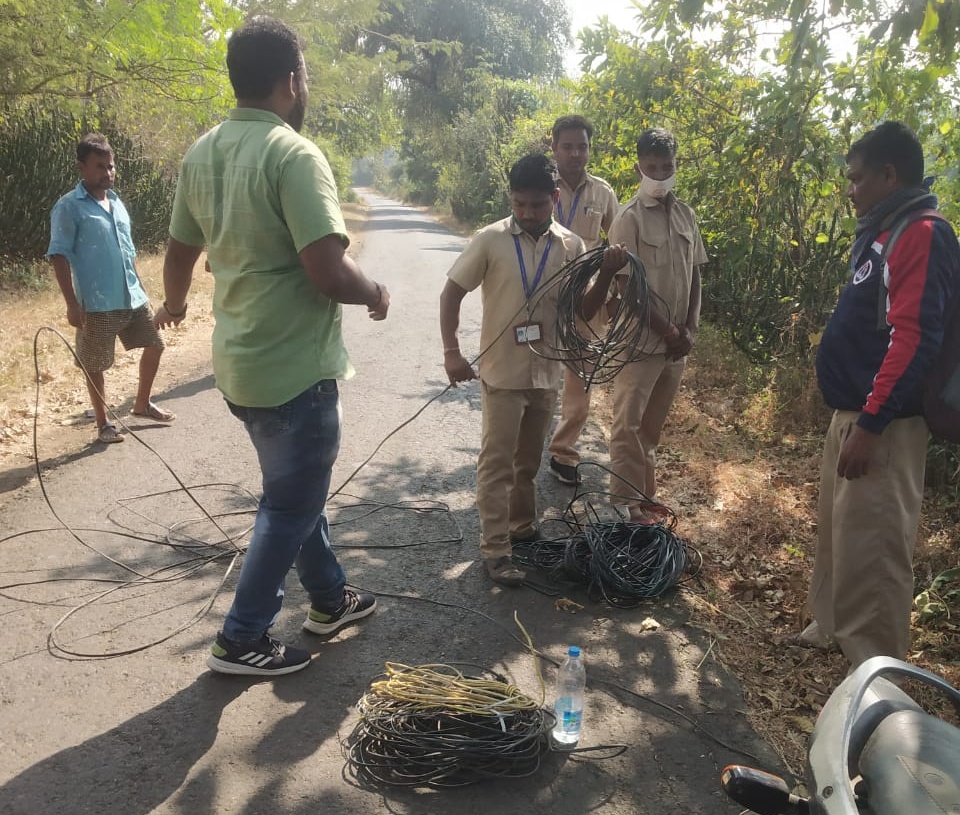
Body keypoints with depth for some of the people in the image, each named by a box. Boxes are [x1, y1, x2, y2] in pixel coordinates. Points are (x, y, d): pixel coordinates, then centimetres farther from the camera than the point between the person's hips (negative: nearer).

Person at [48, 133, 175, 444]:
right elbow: (59, 256, -13)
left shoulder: (116, 202, 12)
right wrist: (72, 303, -18)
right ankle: (104, 424, 19)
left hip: (133, 297, 7)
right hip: (96, 304, -7)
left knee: (154, 345, 15)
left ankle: (142, 403, 34)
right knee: (94, 365, 5)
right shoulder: (69, 207, -10)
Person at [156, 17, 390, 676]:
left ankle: (330, 598, 38)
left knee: (298, 486, 22)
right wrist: (377, 293, -6)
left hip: (239, 361, 8)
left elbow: (180, 252, 17)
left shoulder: (202, 154, 6)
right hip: (295, 366, -8)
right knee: (292, 505, 8)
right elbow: (328, 271, -27)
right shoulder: (294, 154, -19)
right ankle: (242, 641, 21)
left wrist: (175, 304, 37)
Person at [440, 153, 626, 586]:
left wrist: (607, 273, -12)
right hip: (502, 371, -4)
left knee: (528, 459, 19)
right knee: (497, 461, 1)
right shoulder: (490, 240, -9)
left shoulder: (571, 246, 0)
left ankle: (523, 527, 37)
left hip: (546, 371, 4)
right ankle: (495, 549, 9)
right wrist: (451, 352, -10)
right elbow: (451, 294, -4)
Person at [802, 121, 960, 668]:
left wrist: (871, 424, -25)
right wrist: (854, 417, 19)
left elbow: (914, 339, -23)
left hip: (882, 423, -10)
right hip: (854, 412, 10)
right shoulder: (884, 234, 15)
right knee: (839, 531, 19)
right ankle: (835, 626, 36)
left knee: (869, 548, -2)